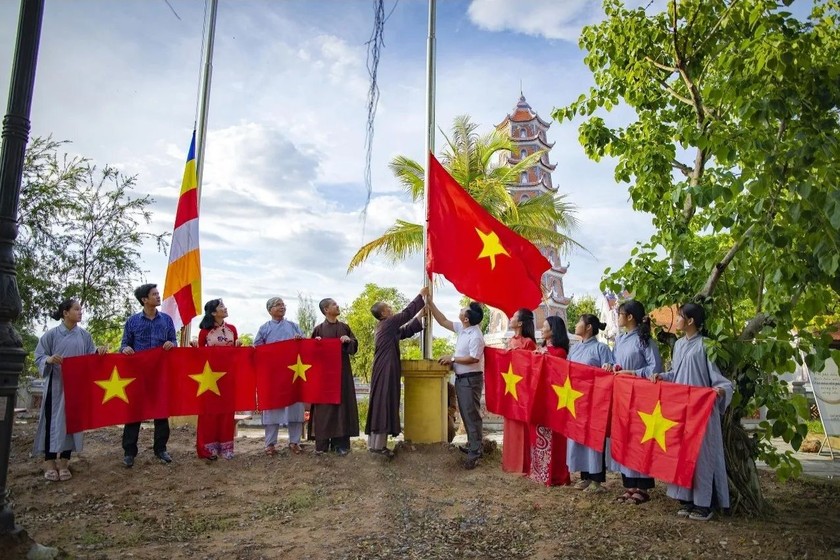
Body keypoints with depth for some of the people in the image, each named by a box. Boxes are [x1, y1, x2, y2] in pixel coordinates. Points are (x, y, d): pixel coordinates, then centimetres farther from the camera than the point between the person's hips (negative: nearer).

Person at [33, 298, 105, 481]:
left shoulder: (84, 335, 6)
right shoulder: (52, 334, -4)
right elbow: (39, 356, -1)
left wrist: (98, 352, -13)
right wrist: (49, 359, -22)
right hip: (56, 384, -3)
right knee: (53, 419, -3)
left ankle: (64, 462, 11)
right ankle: (49, 462, 6)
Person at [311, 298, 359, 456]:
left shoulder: (344, 327, 8)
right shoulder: (319, 329, 2)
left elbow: (355, 347, 9)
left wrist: (349, 340, -10)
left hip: (342, 371, 2)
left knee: (341, 403, -1)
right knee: (324, 405, 0)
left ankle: (340, 443, 4)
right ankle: (322, 443, 8)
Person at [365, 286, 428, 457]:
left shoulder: (387, 328, 19)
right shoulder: (387, 323, -8)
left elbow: (407, 330, 22)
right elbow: (407, 312, -6)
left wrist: (421, 314, 23)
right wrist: (421, 295, 5)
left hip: (383, 370, 10)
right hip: (386, 371, -10)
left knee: (380, 405, 9)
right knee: (383, 405, -9)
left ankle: (374, 443, 12)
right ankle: (378, 445, -8)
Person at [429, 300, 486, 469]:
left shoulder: (476, 336, -21)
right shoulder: (462, 328, 6)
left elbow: (474, 359, -25)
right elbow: (443, 321, 12)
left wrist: (452, 358, -17)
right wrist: (430, 303, 8)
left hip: (471, 379, -9)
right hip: (461, 378, 9)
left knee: (471, 415, -5)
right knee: (466, 414, 16)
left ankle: (475, 452, 1)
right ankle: (473, 445, 27)